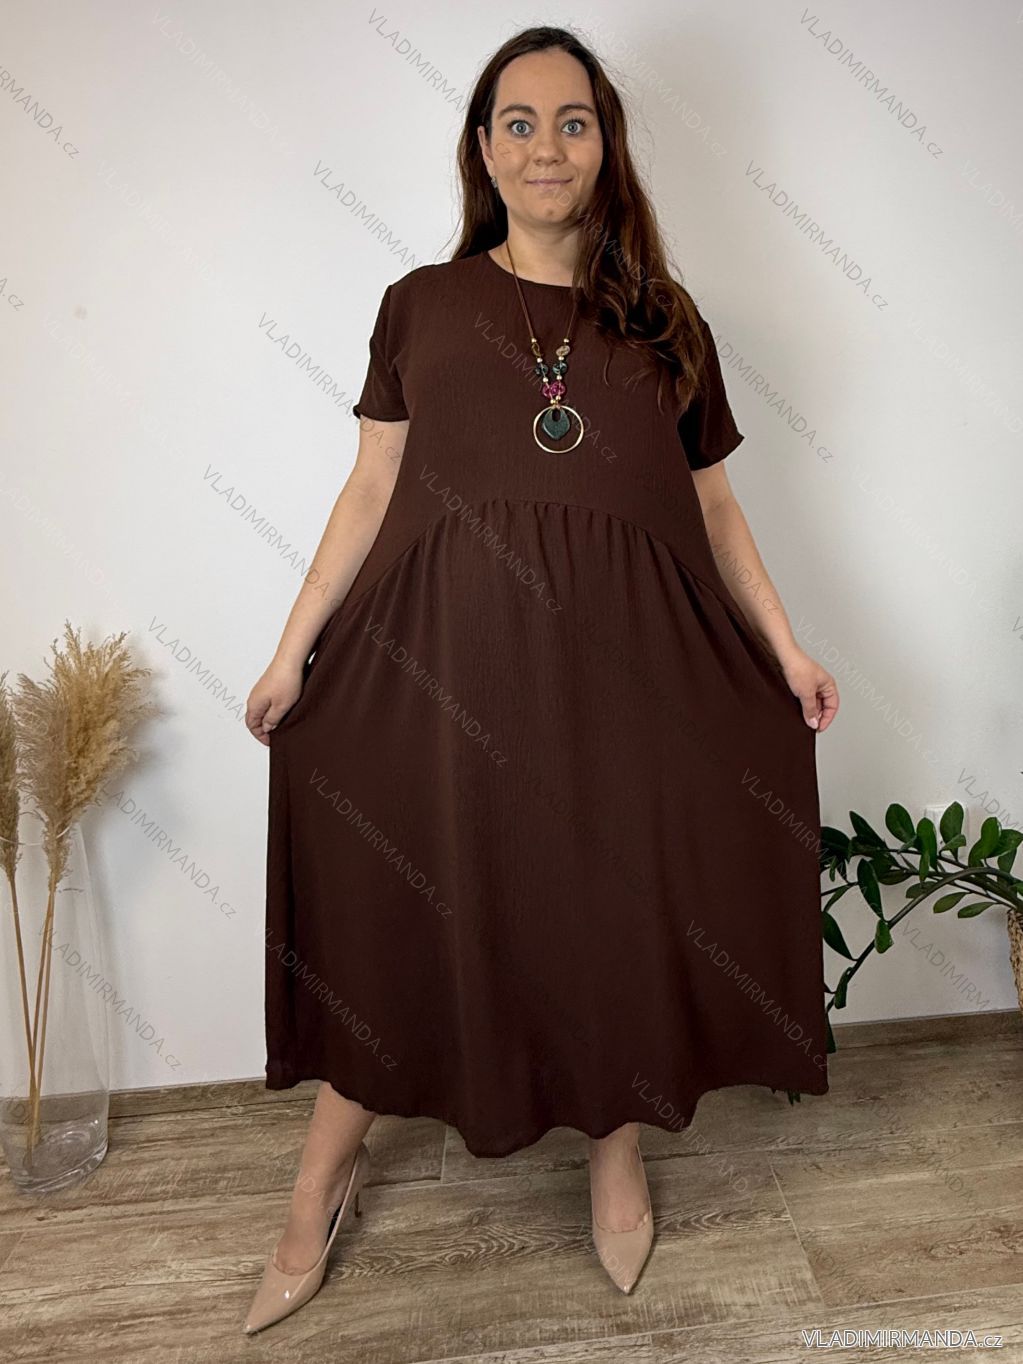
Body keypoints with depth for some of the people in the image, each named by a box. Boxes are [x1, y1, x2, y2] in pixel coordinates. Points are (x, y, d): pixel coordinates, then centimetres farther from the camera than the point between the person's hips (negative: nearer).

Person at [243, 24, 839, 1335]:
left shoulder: (666, 322, 12)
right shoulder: (422, 305, 9)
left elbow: (711, 505, 13)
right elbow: (371, 490, 6)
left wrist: (786, 647, 5)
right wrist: (292, 649, 2)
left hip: (621, 660, 1)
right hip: (445, 653, 0)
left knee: (618, 898, 9)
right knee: (393, 898, 7)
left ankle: (616, 1144, 37)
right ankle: (329, 1167, 32)